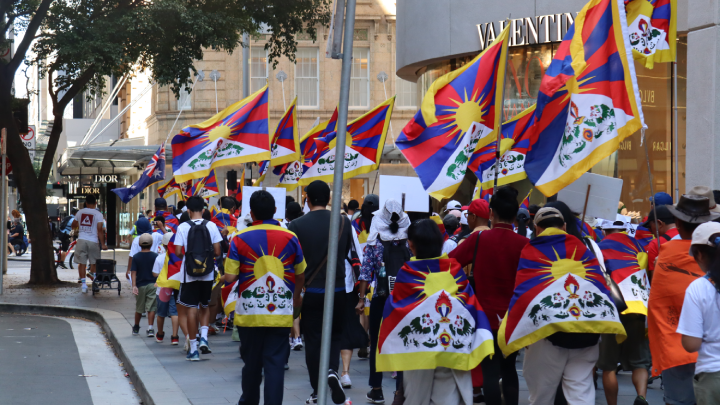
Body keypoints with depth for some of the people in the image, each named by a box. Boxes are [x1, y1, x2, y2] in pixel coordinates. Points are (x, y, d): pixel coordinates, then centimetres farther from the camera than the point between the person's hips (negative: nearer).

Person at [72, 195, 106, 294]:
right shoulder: (98, 214, -4)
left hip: (81, 240, 1)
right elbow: (100, 230, -9)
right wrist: (103, 244, -5)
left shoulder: (80, 212, 6)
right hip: (93, 241, -1)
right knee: (94, 263, 13)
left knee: (82, 263, 6)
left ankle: (83, 285, 3)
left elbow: (74, 226, 18)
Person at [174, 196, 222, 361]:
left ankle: (193, 349, 4)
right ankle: (204, 337, 4)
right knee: (205, 306, 21)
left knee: (191, 308, 3)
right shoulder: (211, 226, -3)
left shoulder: (183, 227, -7)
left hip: (189, 273, -2)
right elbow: (217, 252, -4)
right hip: (207, 274, 2)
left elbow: (178, 252, -9)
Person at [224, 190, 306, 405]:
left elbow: (229, 277, -8)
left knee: (252, 362, 16)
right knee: (276, 363, 0)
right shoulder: (290, 238, -1)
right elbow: (301, 274, 10)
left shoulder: (240, 238, -5)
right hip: (281, 312, 0)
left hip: (249, 312, 0)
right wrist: (296, 297, 29)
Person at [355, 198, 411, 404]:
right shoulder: (409, 241, 0)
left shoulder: (375, 242, -3)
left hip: (380, 297, -1)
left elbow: (366, 271, -5)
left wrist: (361, 298, -1)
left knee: (377, 343, 9)